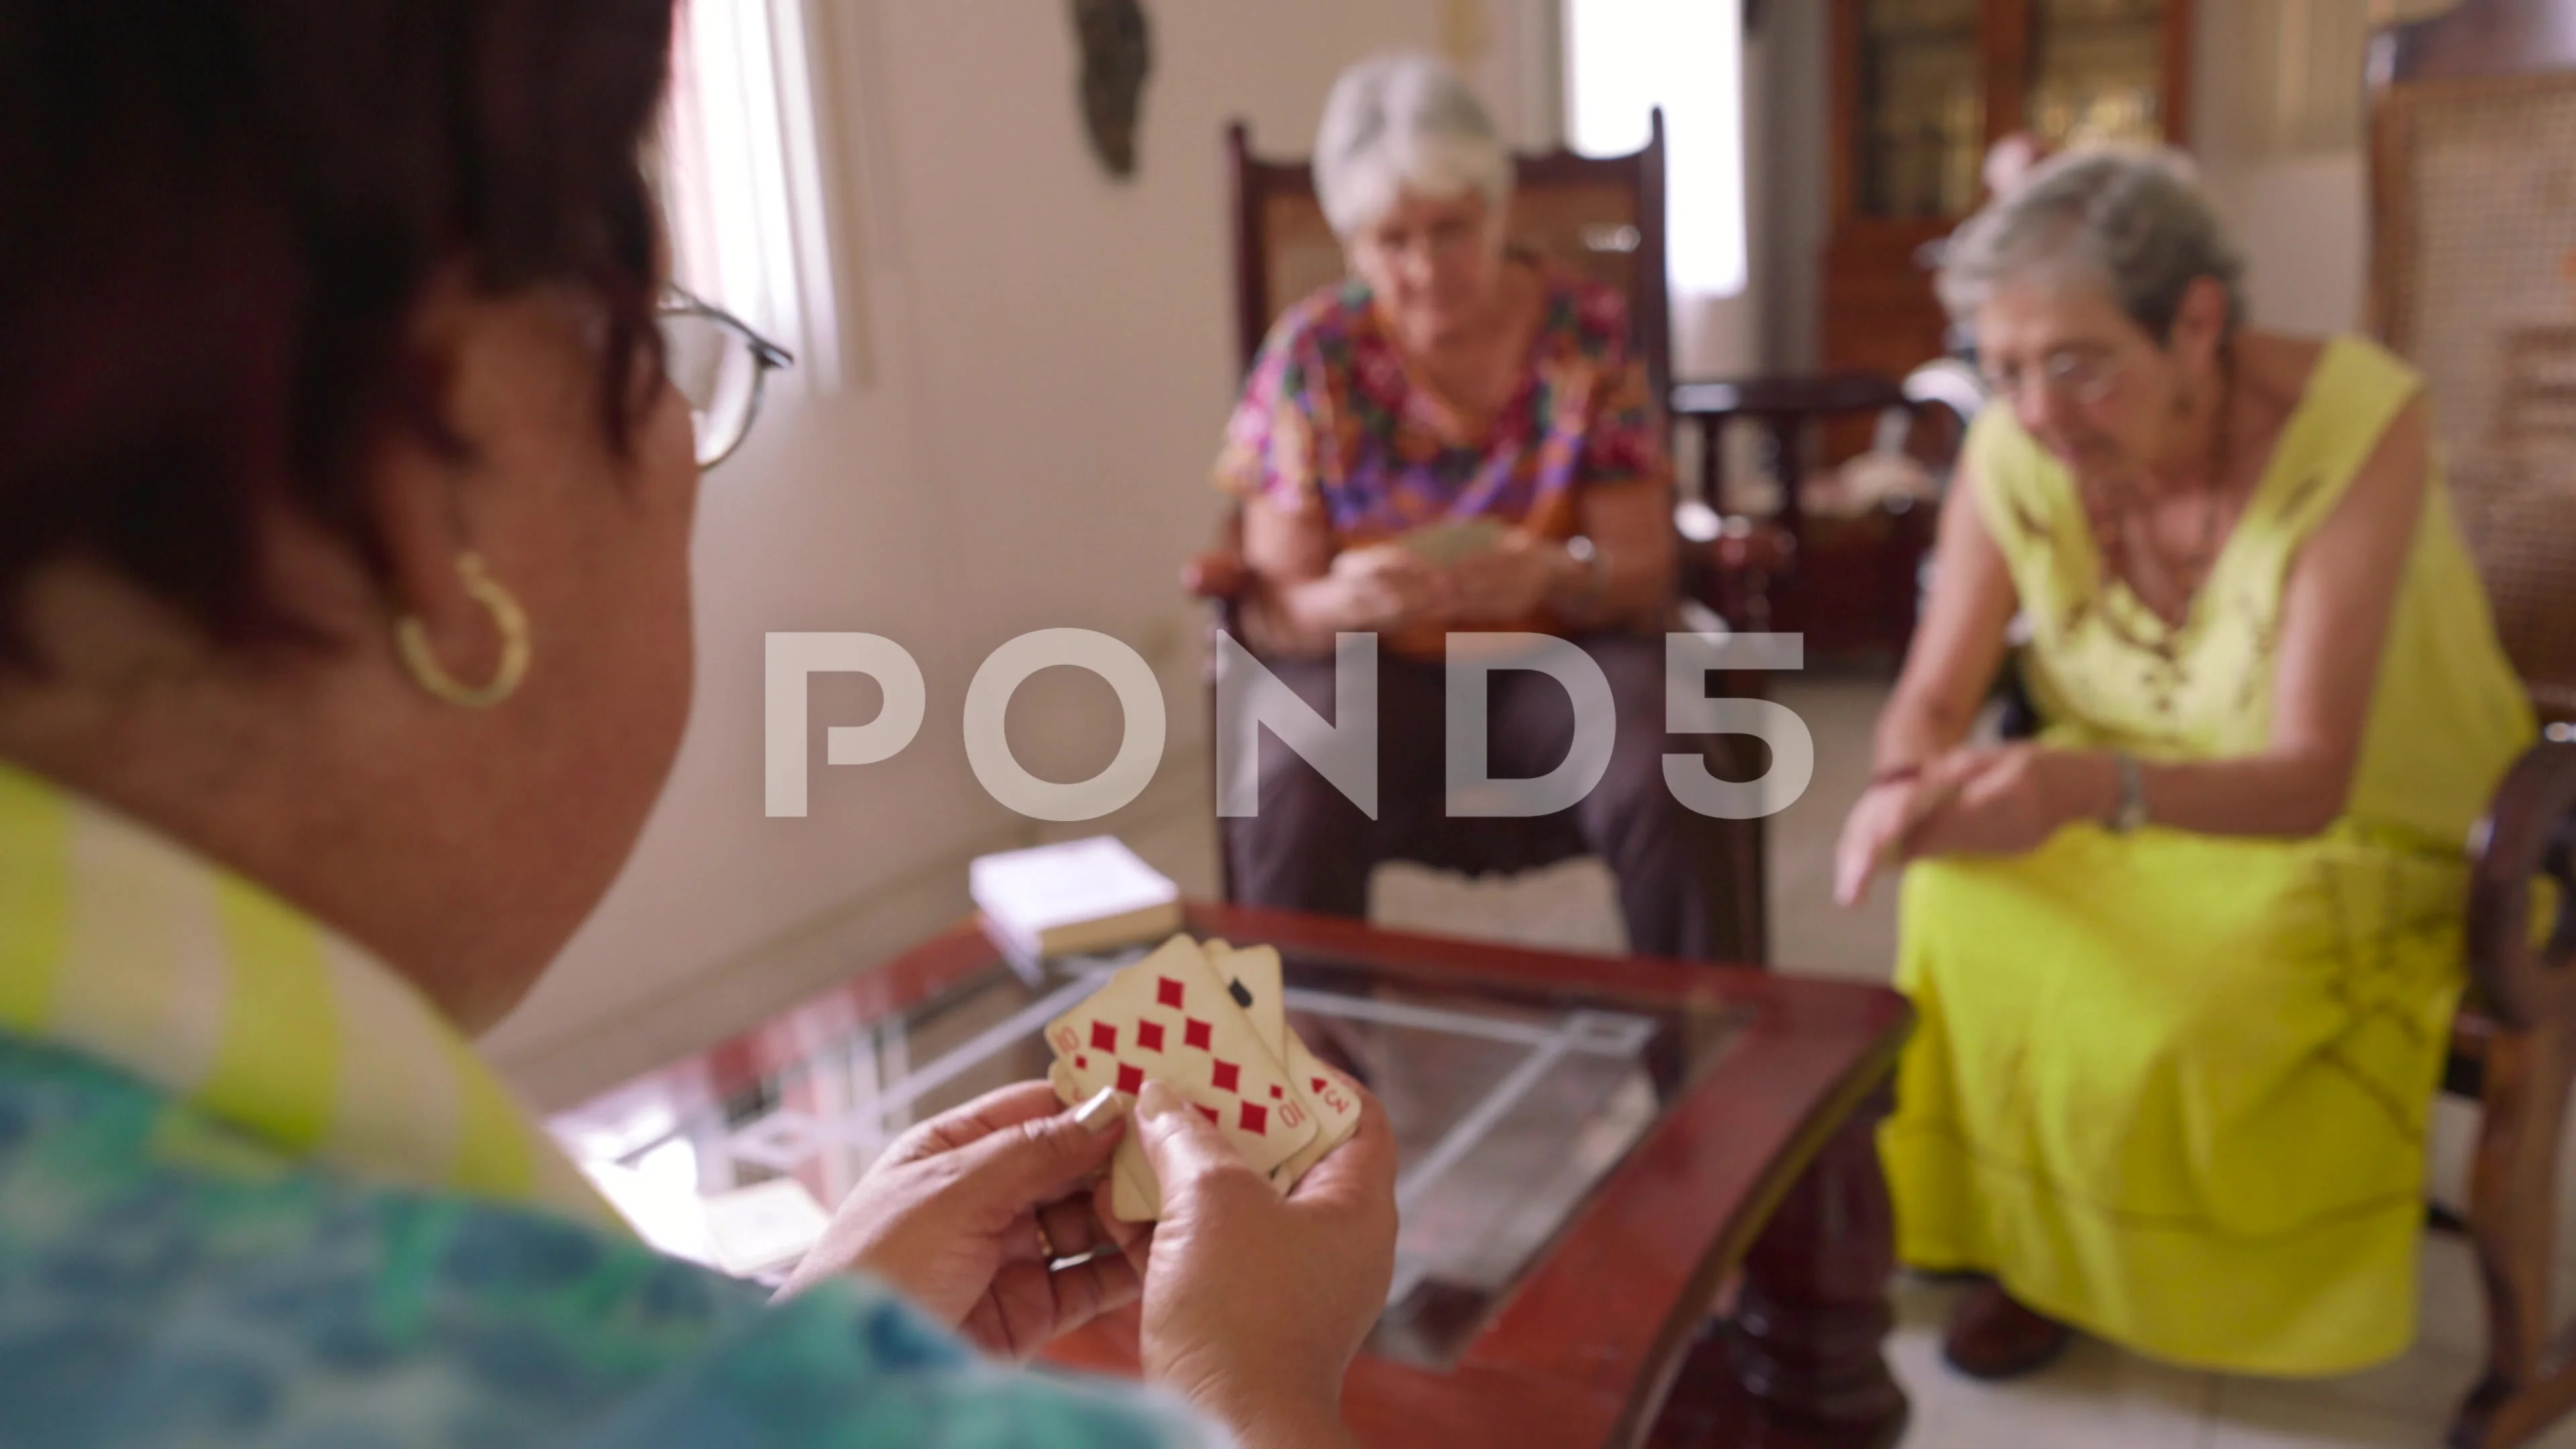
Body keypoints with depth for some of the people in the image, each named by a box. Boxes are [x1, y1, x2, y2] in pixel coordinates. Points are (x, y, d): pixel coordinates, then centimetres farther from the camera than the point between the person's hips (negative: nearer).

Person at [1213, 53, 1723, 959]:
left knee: (1660, 796, -29)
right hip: (1371, 664, 0)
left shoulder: (1588, 334, -5)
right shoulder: (1313, 354, -5)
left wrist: (1554, 576, -28)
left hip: (1560, 655, 1)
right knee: (1288, 809, -31)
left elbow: (1643, 574, -5)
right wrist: (1342, 601, -31)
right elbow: (1277, 608, -7)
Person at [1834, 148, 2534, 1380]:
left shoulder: (2355, 424, -27)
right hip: (2131, 821, 3)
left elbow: (2310, 780, -33)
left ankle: (2066, 1266, 7)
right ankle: (2007, 1219, 2)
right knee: (1967, 927, -26)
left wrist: (2095, 788, -54)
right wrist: (1908, 786, -37)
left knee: (2147, 1034, -27)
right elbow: (1931, 697, -11)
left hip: (2367, 836, -3)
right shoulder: (2014, 449, -17)